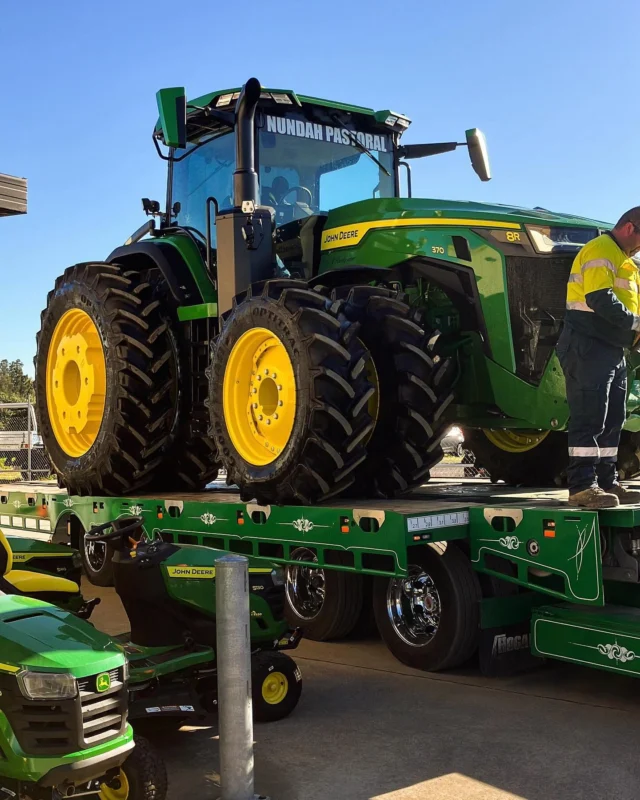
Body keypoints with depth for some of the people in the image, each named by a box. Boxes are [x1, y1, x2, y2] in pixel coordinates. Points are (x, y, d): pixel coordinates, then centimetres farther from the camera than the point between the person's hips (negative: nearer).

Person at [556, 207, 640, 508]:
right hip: (589, 347, -10)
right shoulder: (600, 251, -9)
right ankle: (582, 486, -12)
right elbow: (600, 300, -22)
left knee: (612, 419, 10)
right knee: (589, 417, -12)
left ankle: (607, 483, 15)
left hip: (611, 349, 11)